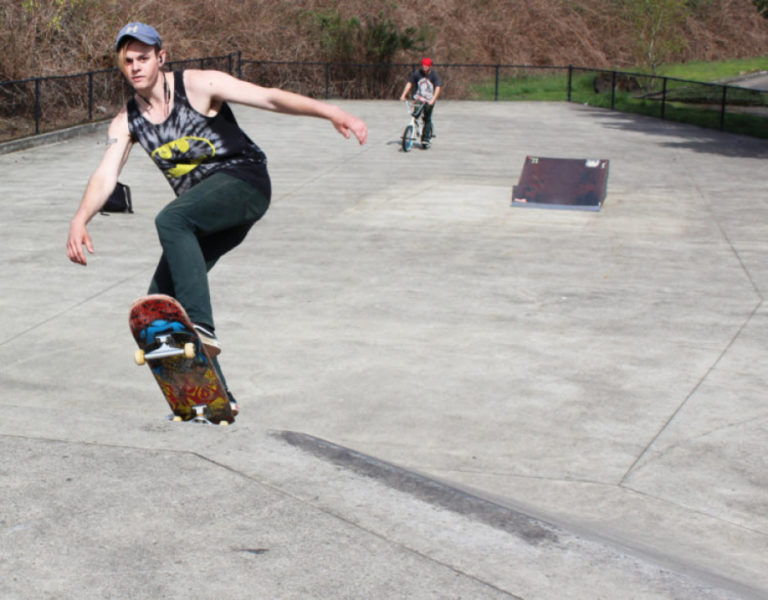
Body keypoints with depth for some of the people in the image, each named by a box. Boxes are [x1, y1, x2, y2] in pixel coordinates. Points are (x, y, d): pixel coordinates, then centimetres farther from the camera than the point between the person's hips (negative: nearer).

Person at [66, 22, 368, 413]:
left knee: (170, 219, -34)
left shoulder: (197, 85, -7)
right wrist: (80, 221, -23)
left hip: (243, 180, -7)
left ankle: (201, 328, -40)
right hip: (201, 212, 7)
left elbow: (269, 98, -14)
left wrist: (329, 111, -26)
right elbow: (105, 175, -4)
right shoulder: (126, 122, 7)